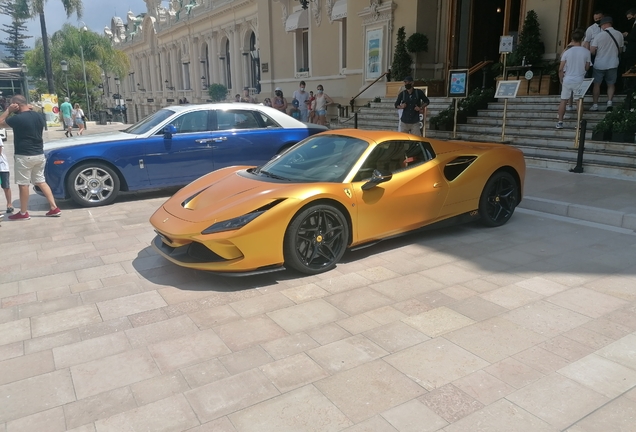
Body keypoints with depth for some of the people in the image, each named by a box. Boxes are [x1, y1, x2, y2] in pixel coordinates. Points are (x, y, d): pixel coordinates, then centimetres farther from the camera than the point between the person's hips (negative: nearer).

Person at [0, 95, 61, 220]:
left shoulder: (17, 118, -15)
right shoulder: (38, 116, 6)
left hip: (24, 156, -7)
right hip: (39, 154, 7)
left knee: (23, 184, 3)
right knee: (41, 181, 13)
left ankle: (23, 213, 12)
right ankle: (54, 208, 8)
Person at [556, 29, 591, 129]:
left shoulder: (567, 52, -5)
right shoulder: (586, 52, -5)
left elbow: (561, 69, -5)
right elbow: (587, 68, 3)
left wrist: (561, 79, 8)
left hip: (567, 80, 0)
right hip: (579, 80, 0)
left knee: (563, 101, 8)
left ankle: (560, 122, 6)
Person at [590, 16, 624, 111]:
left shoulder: (599, 35, -12)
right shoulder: (619, 34, -1)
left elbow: (592, 51, -13)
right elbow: (620, 50, 7)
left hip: (599, 64, -2)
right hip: (613, 64, 3)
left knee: (596, 84, 8)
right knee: (611, 84, 13)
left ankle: (595, 104, 6)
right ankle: (609, 102, -2)